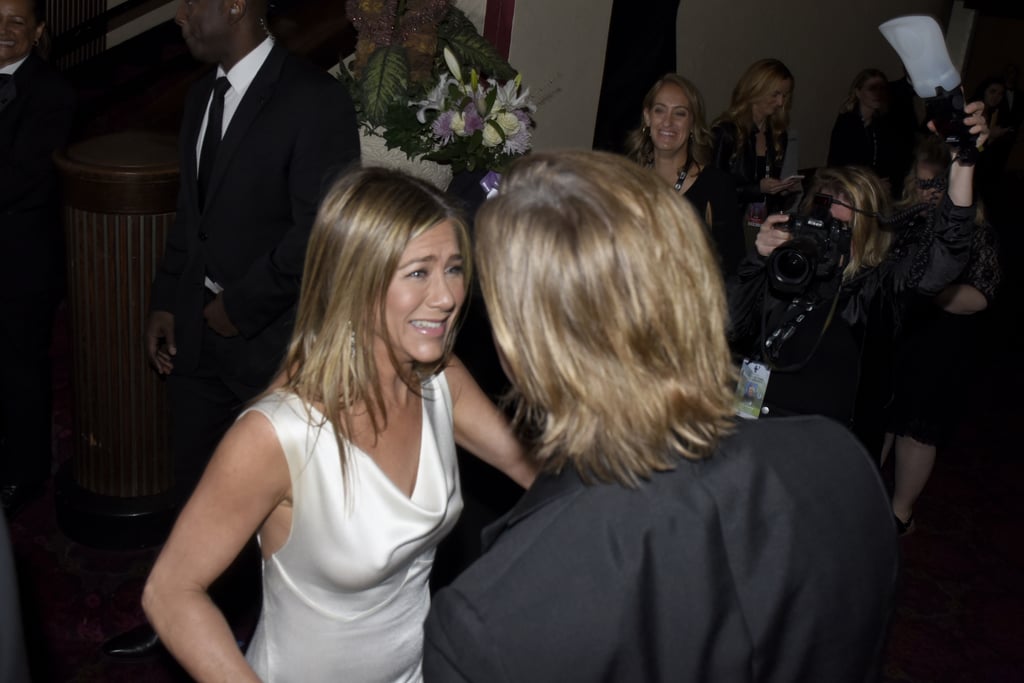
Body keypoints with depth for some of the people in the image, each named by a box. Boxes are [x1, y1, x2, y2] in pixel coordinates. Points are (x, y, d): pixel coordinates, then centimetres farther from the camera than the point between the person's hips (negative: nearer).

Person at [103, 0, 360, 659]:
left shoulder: (315, 100, -17)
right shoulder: (204, 93, 10)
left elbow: (318, 231, -21)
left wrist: (240, 307, -14)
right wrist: (166, 301, 9)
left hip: (271, 340, -7)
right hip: (197, 331, 7)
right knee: (194, 482, 19)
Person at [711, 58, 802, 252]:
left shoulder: (778, 136, 11)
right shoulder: (726, 132, -7)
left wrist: (787, 188, 0)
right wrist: (758, 188, -17)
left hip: (768, 230, 5)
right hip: (732, 228, -5)